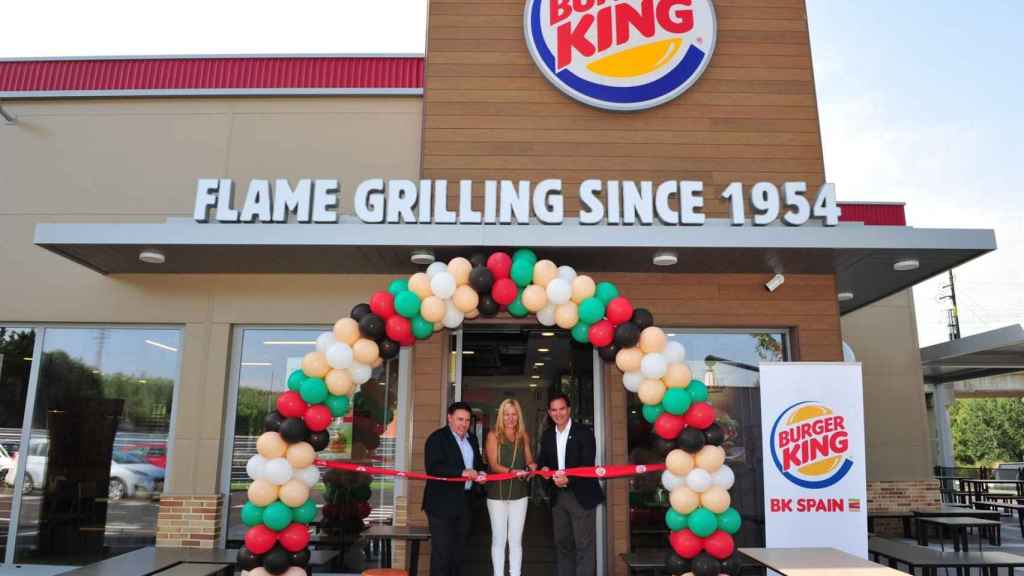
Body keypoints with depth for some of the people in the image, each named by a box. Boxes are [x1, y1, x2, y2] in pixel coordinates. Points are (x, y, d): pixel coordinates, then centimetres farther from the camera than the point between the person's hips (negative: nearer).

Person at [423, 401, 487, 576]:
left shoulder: (472, 439, 13)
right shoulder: (437, 438, -10)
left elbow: (478, 462, 22)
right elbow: (432, 468, -22)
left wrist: (481, 473, -2)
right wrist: (462, 472, -28)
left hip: (464, 502, 8)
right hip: (442, 503, -7)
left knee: (458, 549, 16)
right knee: (442, 551, -3)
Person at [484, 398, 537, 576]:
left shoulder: (523, 436, 8)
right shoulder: (493, 435, -1)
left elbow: (529, 460, 10)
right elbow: (493, 465, -9)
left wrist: (532, 466, -14)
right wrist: (511, 471, -26)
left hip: (519, 492, 2)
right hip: (497, 492, -2)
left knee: (515, 539, 6)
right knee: (499, 539, 6)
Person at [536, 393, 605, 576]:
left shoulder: (584, 432, -10)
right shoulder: (547, 435, 9)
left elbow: (588, 464, -15)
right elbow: (542, 459, 14)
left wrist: (569, 480, -27)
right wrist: (543, 468, -9)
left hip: (581, 495, -6)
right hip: (558, 496, 6)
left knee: (584, 544, -2)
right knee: (562, 542, 16)